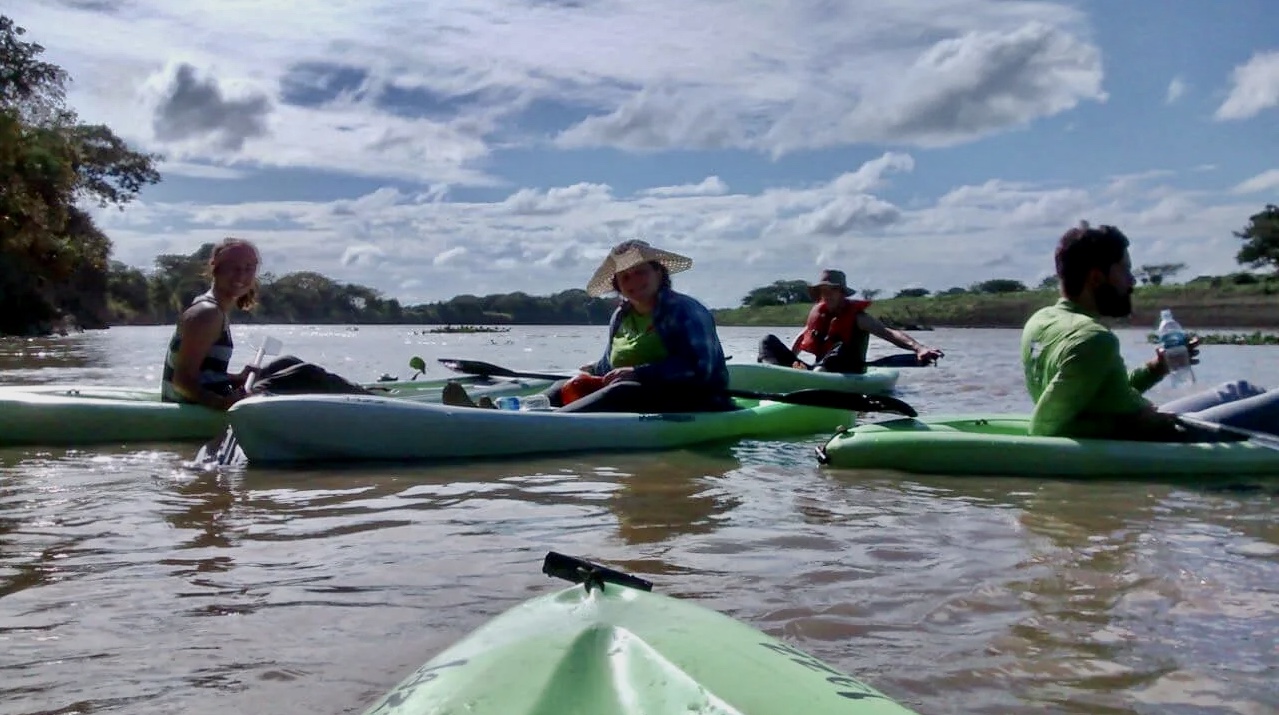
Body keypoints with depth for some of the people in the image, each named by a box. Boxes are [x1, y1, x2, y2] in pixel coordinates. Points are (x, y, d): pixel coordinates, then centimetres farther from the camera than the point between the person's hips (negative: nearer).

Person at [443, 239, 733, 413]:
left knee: (625, 392, -33)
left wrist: (639, 374, -23)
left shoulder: (685, 311, -6)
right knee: (567, 388, -7)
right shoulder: (621, 317, 14)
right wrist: (589, 376, -1)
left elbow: (699, 369, -18)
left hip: (692, 403, -7)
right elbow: (607, 368, 20)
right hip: (634, 395, 7)